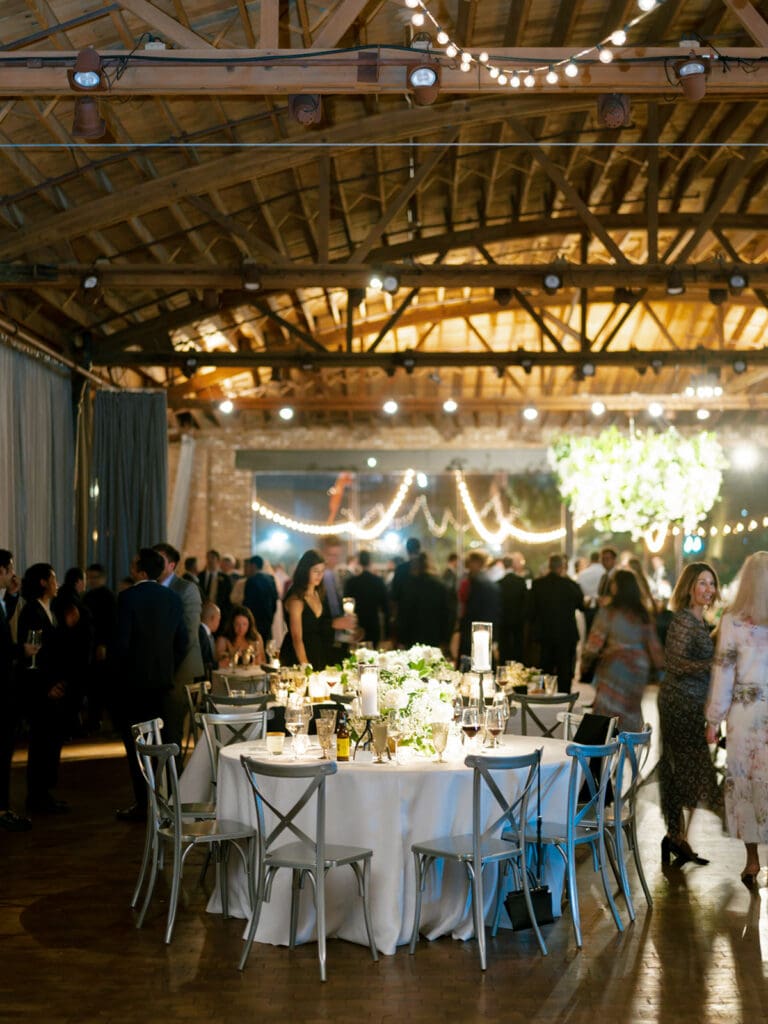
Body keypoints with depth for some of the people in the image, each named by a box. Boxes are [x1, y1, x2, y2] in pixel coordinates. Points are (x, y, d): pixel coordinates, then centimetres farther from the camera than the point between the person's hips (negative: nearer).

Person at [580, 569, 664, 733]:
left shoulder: (607, 613, -9)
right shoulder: (643, 615, 5)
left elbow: (594, 643, -8)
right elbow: (654, 645, 6)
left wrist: (585, 659, 10)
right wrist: (658, 665, 19)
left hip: (614, 665, -5)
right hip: (639, 668, 5)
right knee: (631, 711, 12)